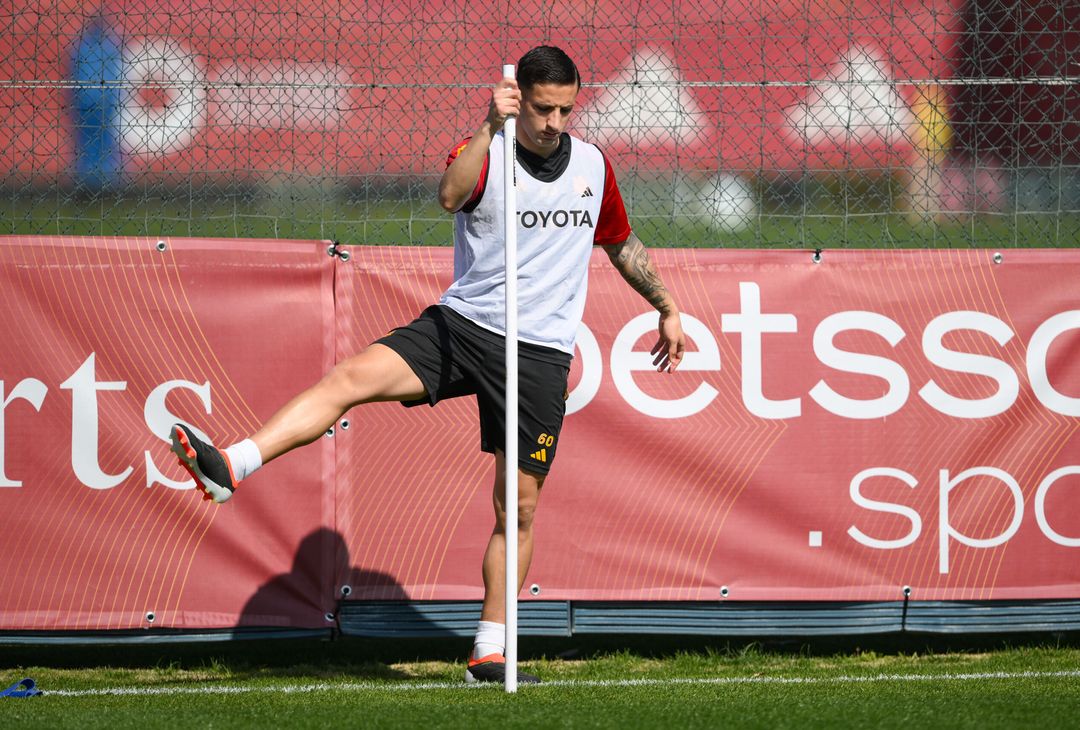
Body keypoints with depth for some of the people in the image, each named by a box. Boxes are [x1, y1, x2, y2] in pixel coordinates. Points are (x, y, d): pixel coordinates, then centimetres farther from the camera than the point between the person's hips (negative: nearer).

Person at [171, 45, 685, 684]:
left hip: (540, 354, 2)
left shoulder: (593, 166, 10)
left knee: (519, 509, 2)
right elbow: (450, 195, -26)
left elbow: (622, 243, 27)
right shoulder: (484, 154, -2)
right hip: (461, 322, -2)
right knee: (353, 376, -25)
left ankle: (491, 652, 10)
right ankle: (230, 467, -36)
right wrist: (491, 128, -36)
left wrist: (667, 309, 33)